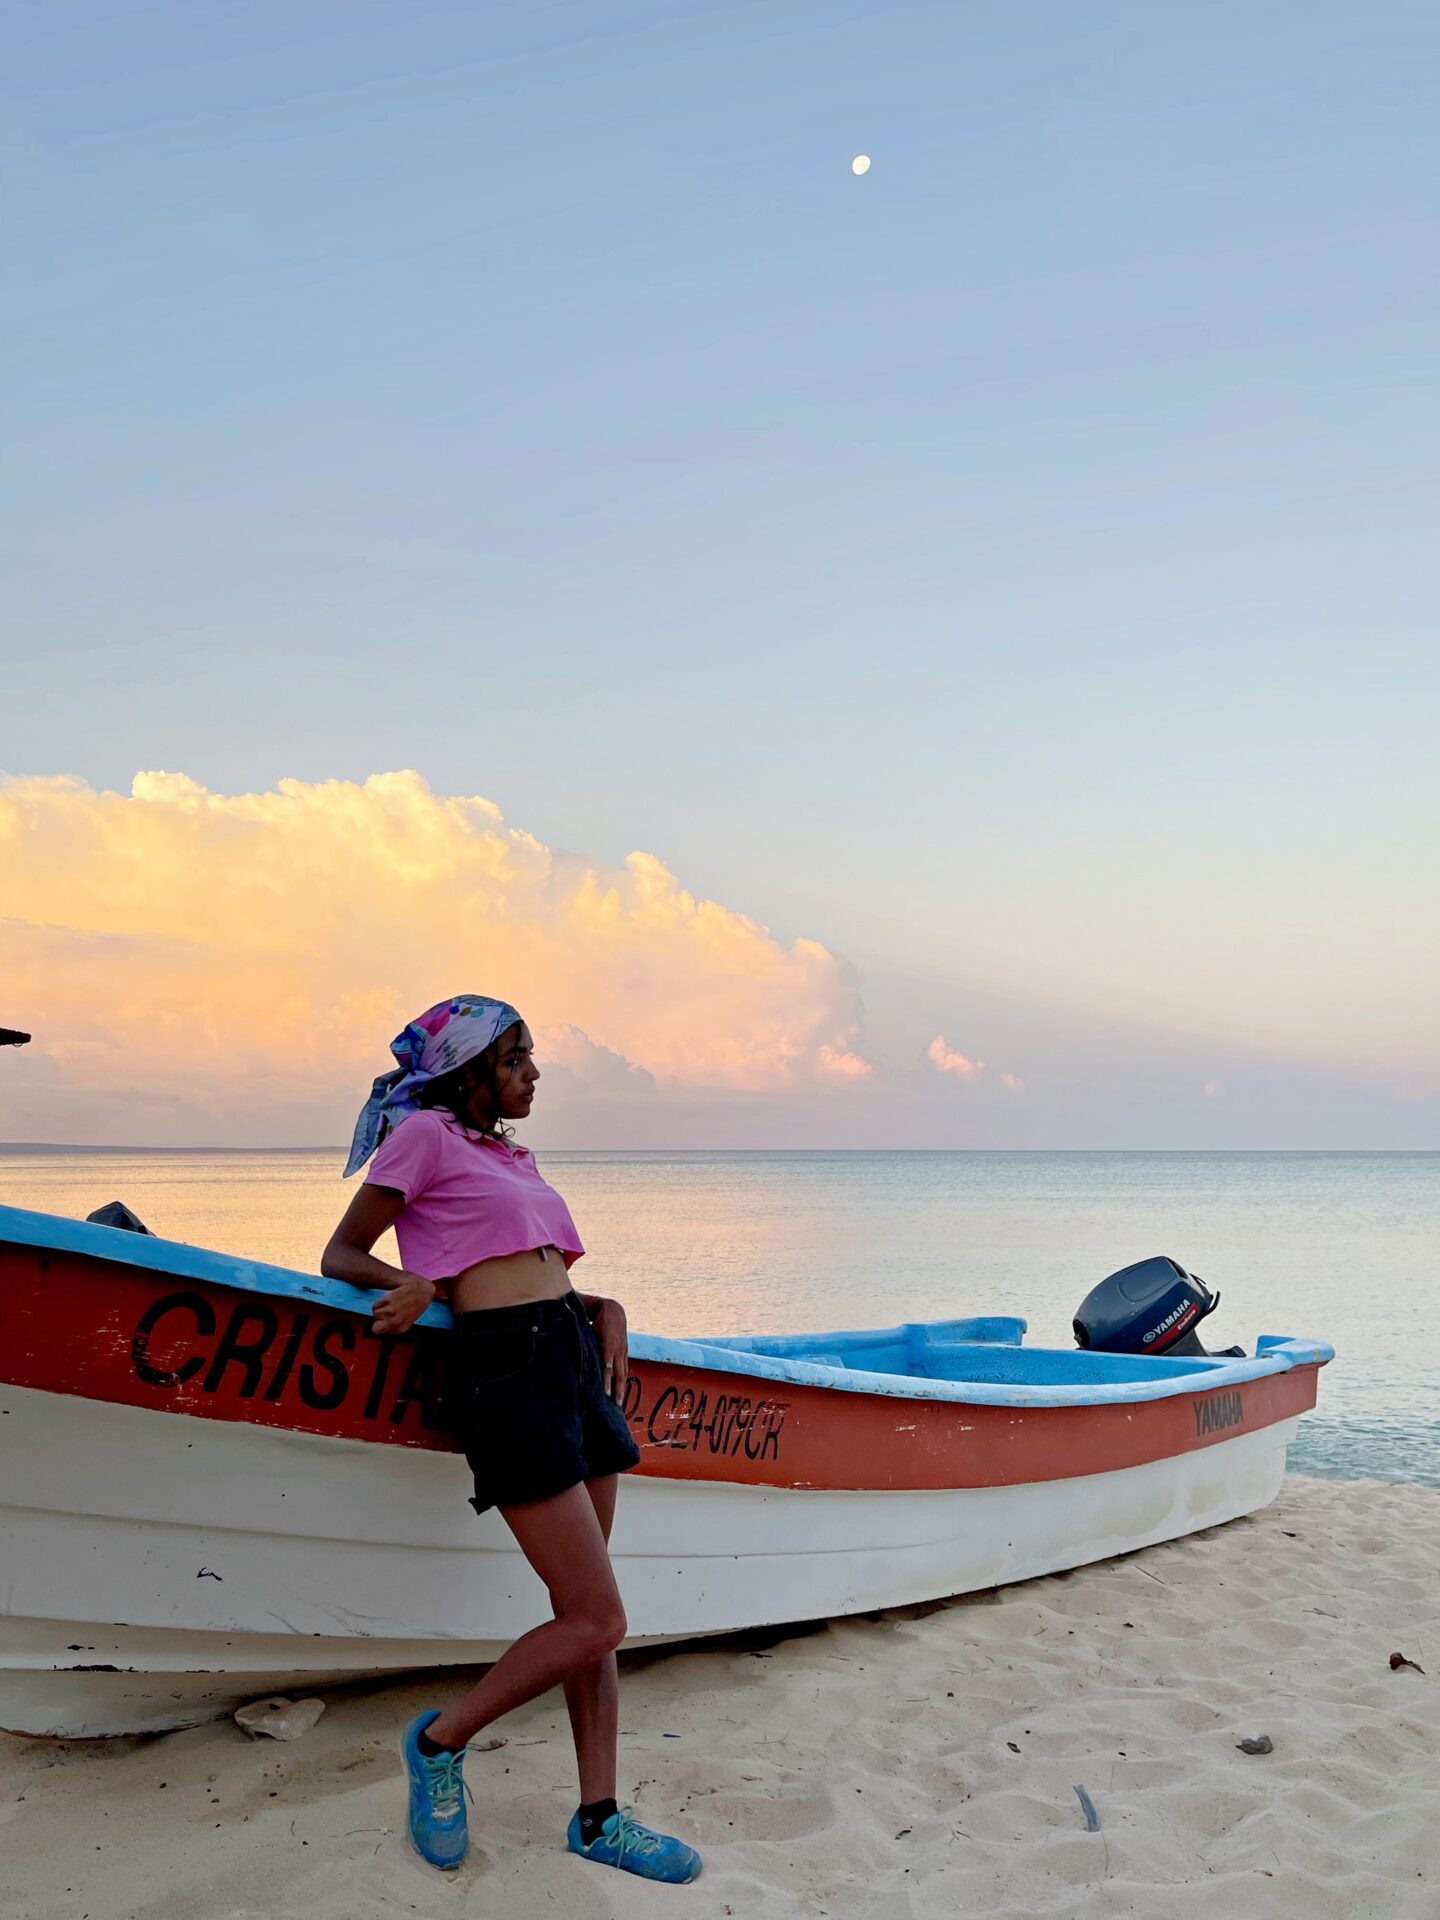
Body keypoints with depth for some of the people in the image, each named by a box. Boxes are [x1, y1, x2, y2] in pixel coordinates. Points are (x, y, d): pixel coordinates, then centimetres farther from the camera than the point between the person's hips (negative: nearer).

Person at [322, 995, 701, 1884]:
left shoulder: (515, 1158, 21)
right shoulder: (425, 1134, 0)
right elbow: (341, 1256, 2)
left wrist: (603, 1307, 8)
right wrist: (413, 1283, -17)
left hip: (576, 1357, 8)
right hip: (508, 1368, -8)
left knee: (584, 1613, 10)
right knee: (596, 1622, -7)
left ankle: (600, 1817, 21)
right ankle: (440, 1741, 13)